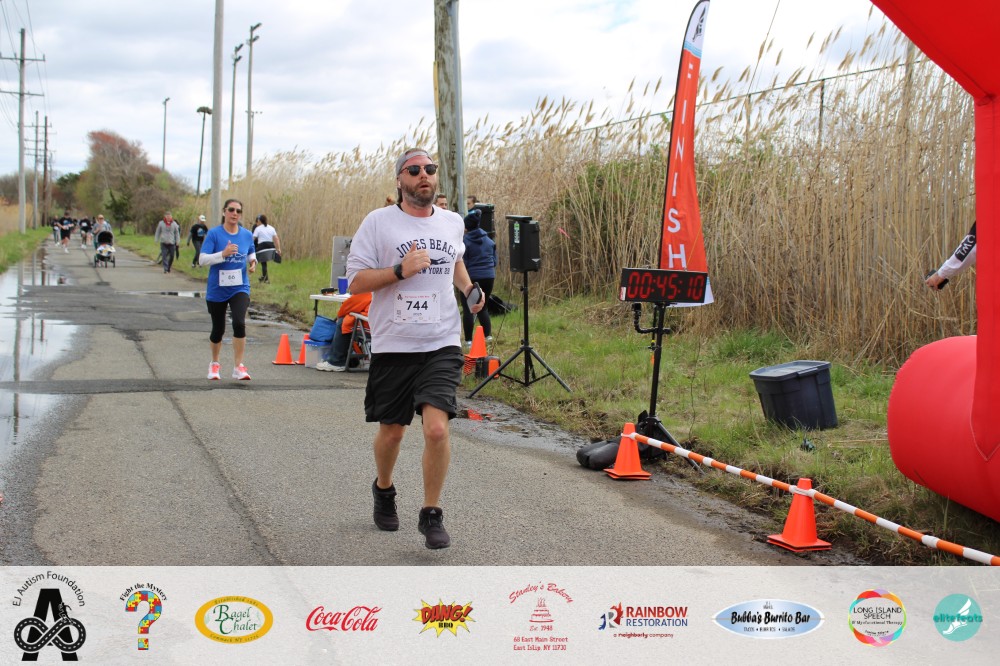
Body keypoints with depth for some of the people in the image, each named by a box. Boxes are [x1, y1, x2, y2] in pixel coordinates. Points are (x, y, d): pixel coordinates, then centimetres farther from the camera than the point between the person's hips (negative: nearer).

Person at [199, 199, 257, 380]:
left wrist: (253, 262, -6)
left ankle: (238, 366, -14)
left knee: (239, 323, -21)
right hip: (217, 290, -1)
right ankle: (214, 364, 38)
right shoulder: (214, 233, -9)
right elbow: (202, 259, -16)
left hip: (240, 288, 1)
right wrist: (223, 254, -30)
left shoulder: (247, 235, 0)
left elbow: (251, 254, 18)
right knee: (218, 329, 12)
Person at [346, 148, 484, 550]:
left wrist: (468, 288, 13)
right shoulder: (378, 222, -4)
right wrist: (401, 269, -19)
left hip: (441, 345, 1)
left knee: (437, 429, -14)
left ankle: (431, 514, 2)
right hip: (392, 346, -1)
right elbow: (356, 280, -7)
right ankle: (383, 489, 43)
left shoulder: (452, 223, 9)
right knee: (391, 430, 12)